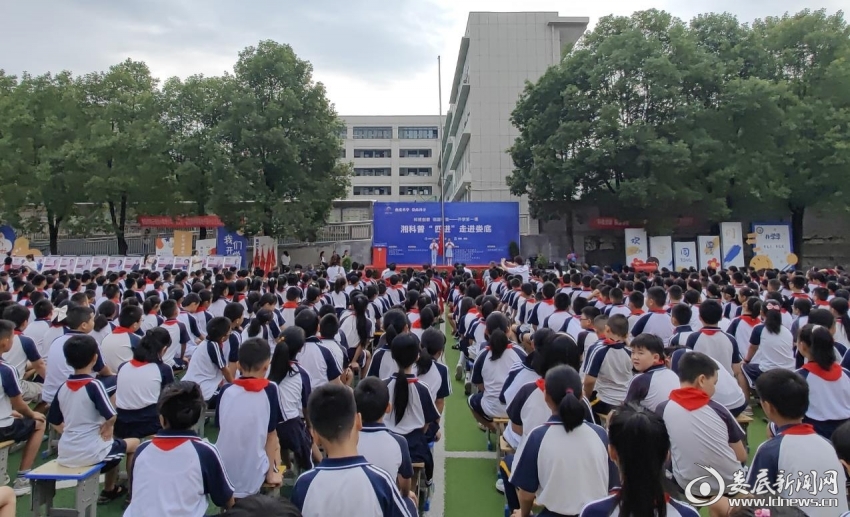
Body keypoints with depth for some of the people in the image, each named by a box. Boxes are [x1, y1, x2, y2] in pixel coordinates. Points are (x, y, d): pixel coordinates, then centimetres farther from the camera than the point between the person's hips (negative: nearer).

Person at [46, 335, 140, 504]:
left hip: (66, 455, 7)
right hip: (91, 453, -7)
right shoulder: (94, 385, -17)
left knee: (115, 445, 31)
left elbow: (54, 422, 12)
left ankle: (109, 490, 40)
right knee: (134, 443, 17)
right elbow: (111, 417, -25)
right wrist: (108, 427, -5)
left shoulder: (63, 387, 2)